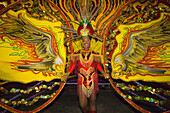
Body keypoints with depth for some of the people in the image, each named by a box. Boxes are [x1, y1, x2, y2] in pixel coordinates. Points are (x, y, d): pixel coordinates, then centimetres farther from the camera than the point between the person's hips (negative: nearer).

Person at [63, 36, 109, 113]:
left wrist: (104, 73, -9)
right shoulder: (78, 54, 4)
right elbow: (73, 65, 7)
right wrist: (67, 75, 1)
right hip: (82, 80, 0)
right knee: (82, 103, -1)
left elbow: (98, 66, 6)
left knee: (93, 99, 2)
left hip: (92, 80, 0)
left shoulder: (93, 54, 4)